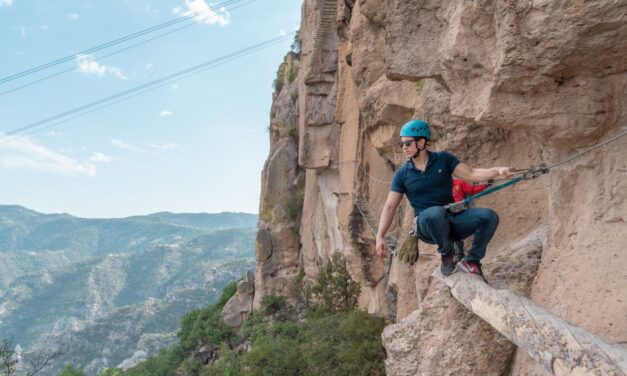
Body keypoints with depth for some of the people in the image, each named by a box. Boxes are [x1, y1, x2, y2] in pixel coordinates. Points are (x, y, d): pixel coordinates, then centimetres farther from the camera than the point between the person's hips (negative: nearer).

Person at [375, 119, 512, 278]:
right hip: (427, 224, -2)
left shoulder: (443, 159, 4)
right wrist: (379, 237, -8)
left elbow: (471, 174, -2)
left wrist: (497, 170, -20)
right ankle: (446, 254, -8)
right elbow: (389, 207, 1)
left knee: (489, 216, -22)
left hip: (452, 220, 2)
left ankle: (471, 261, 0)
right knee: (435, 213, -37)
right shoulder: (402, 174, 1)